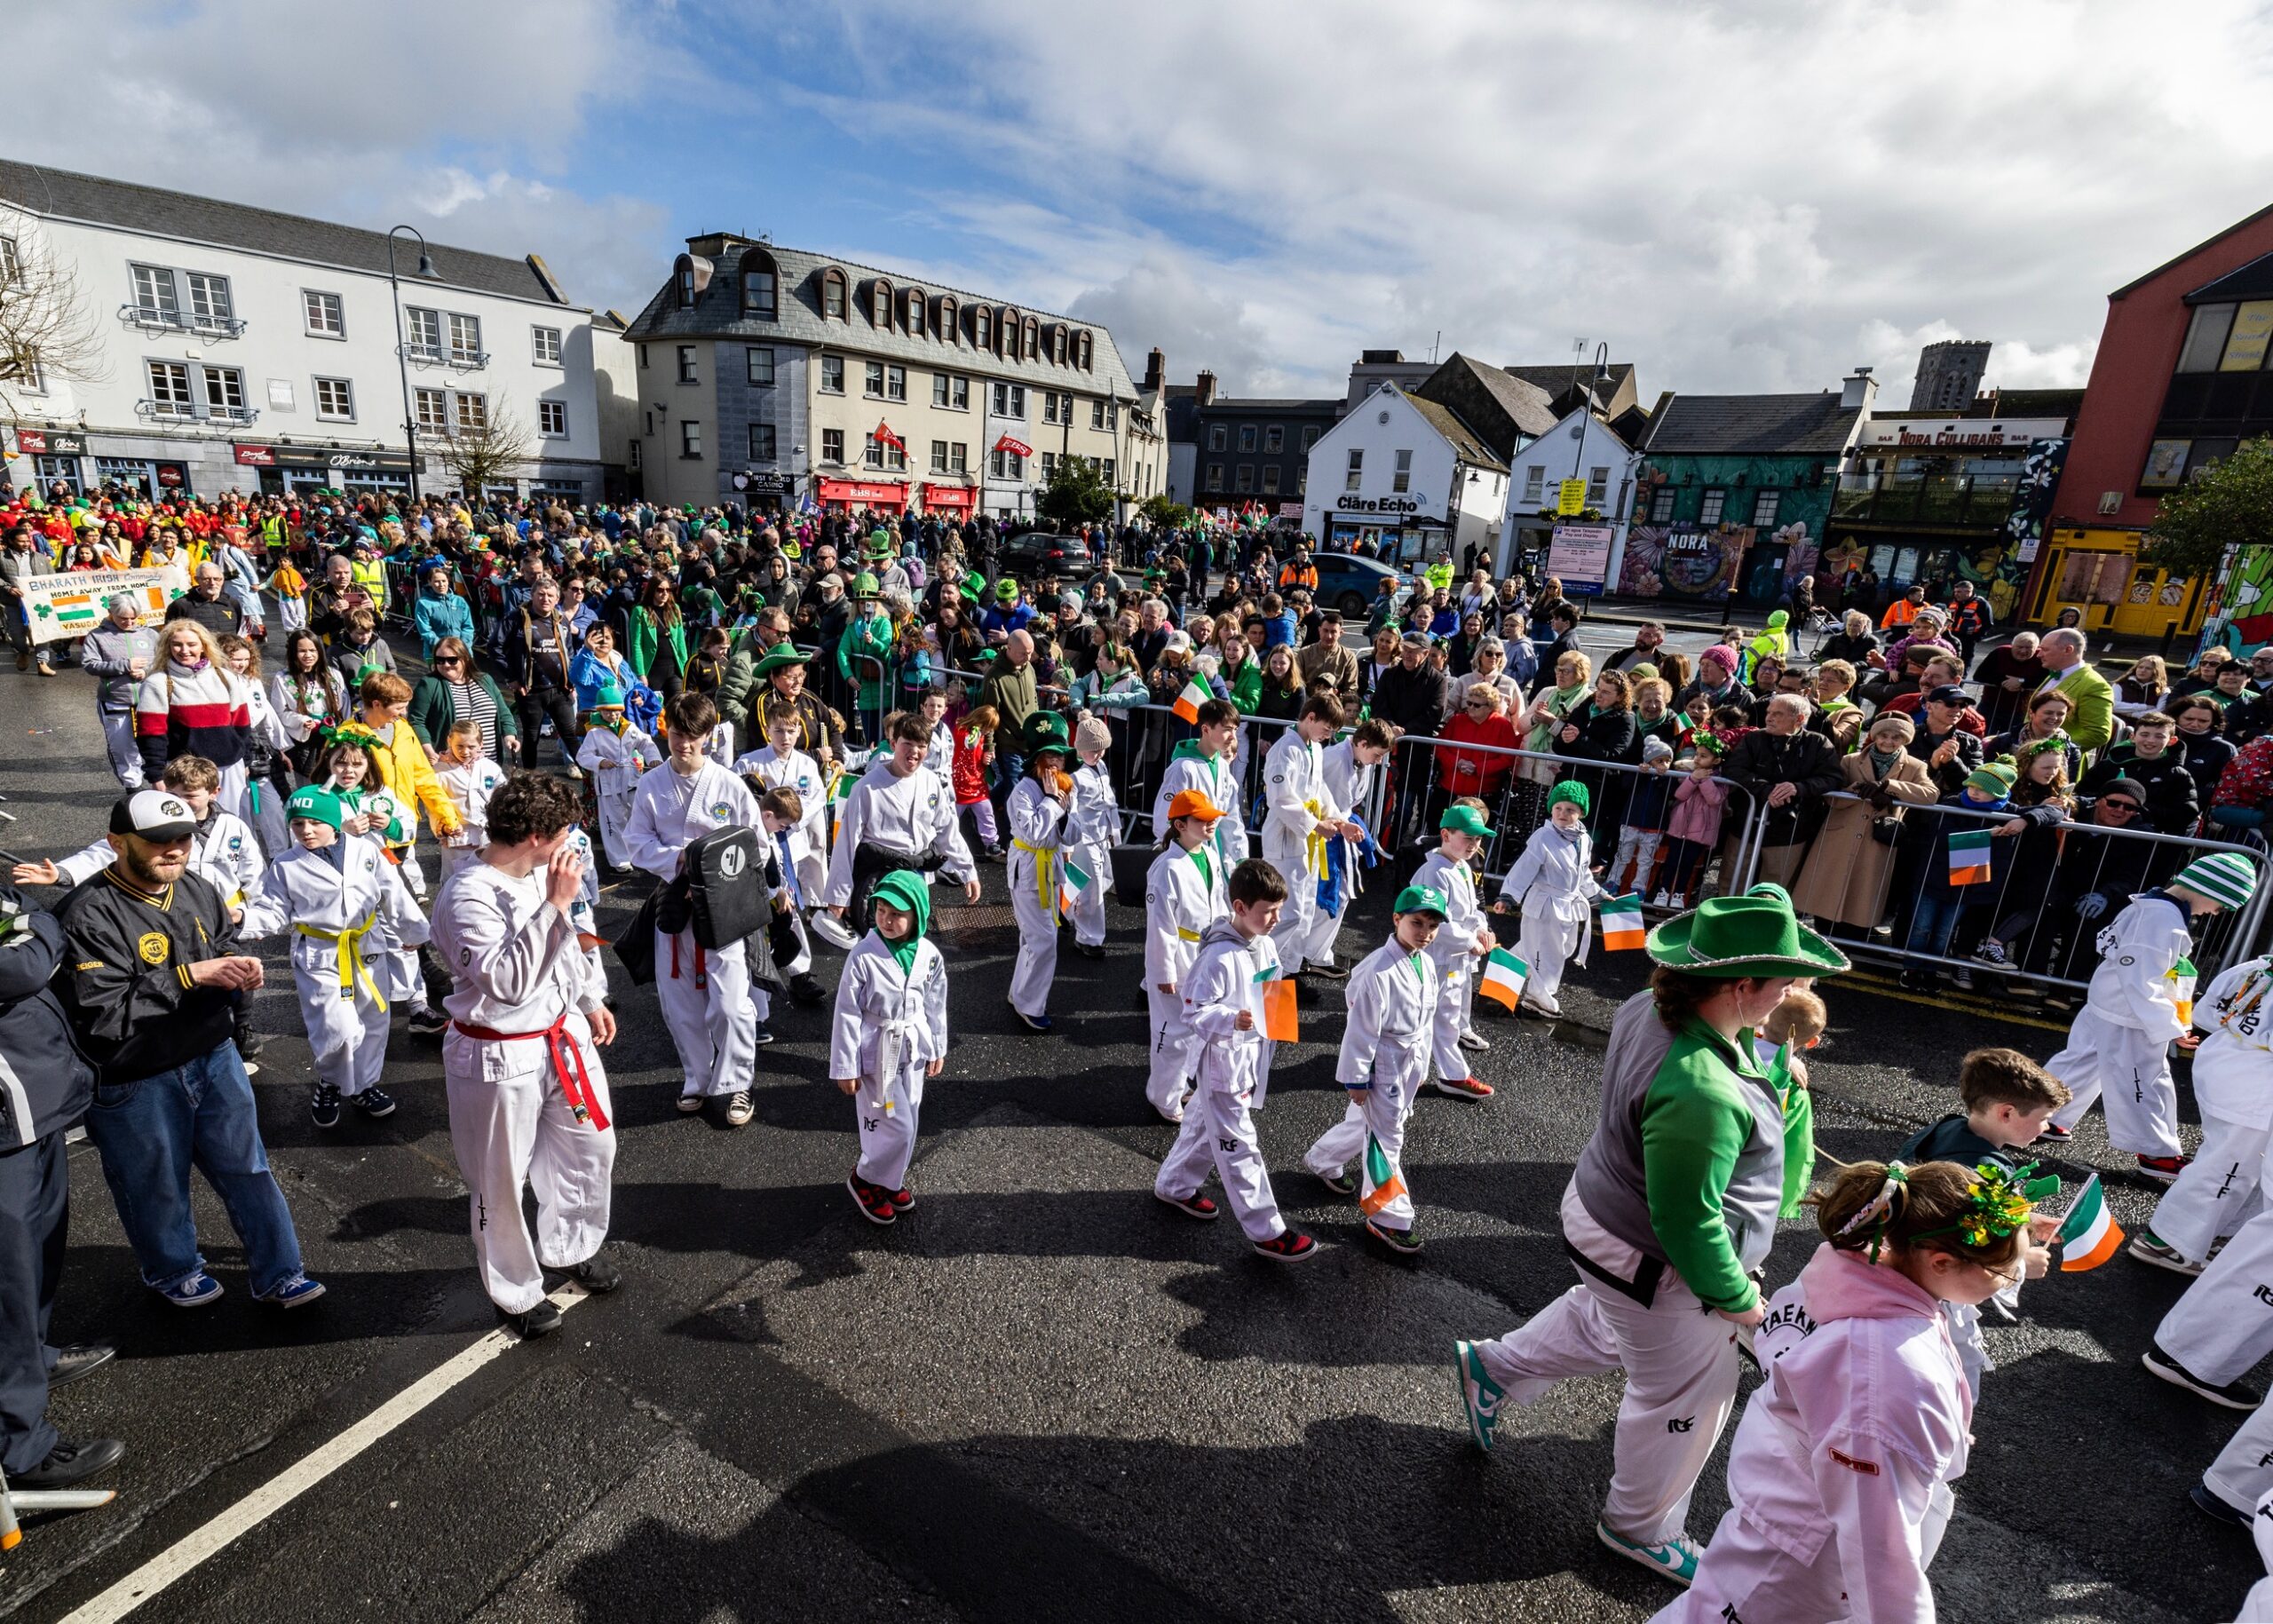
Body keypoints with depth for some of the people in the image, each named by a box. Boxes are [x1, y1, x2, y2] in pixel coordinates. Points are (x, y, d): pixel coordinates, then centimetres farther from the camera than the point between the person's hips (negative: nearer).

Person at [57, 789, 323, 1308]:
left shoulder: (198, 891, -2)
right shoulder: (90, 915, -20)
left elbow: (226, 949, 14)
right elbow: (99, 1017, -25)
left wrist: (243, 969, -9)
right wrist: (189, 976, -29)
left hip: (214, 1058, 5)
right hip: (135, 1085, -5)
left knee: (247, 1170, 12)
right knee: (157, 1187, 17)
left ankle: (277, 1274, 26)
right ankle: (172, 1270, 44)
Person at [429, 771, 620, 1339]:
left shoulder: (538, 874, -1)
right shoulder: (467, 898, -26)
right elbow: (509, 981, -35)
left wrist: (591, 999, 23)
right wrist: (555, 904, -37)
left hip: (564, 1035, 8)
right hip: (501, 1058, -8)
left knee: (591, 1146, 21)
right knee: (501, 1183, 11)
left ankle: (570, 1248, 46)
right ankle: (517, 1292, 34)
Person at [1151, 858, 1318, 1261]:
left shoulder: (1265, 945, 0)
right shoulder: (1219, 957, -27)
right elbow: (1195, 1012, -24)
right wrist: (1232, 1020, -38)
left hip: (1251, 1057, 9)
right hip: (1222, 1062, -9)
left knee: (1205, 1126, 25)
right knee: (1238, 1147, 3)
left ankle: (1174, 1186, 45)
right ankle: (1266, 1231, 14)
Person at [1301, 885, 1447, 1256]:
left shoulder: (1426, 964, 0)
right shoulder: (1379, 970, -27)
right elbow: (1362, 1028, -22)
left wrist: (1421, 1066, 18)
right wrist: (1357, 1078, -16)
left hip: (1409, 1062, 9)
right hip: (1382, 1063, -9)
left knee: (1367, 1123, 23)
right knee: (1386, 1137, 2)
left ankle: (1322, 1160, 46)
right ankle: (1390, 1218, 16)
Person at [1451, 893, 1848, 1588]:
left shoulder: (1649, 1008, -13)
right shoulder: (1702, 1094, -40)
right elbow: (1687, 1225, -29)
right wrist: (1738, 1298, -13)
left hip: (1606, 1213, 8)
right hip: (1658, 1268, -8)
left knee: (1603, 1323, 35)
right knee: (1684, 1399, 19)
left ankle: (1494, 1367, 50)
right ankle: (1640, 1528, 44)